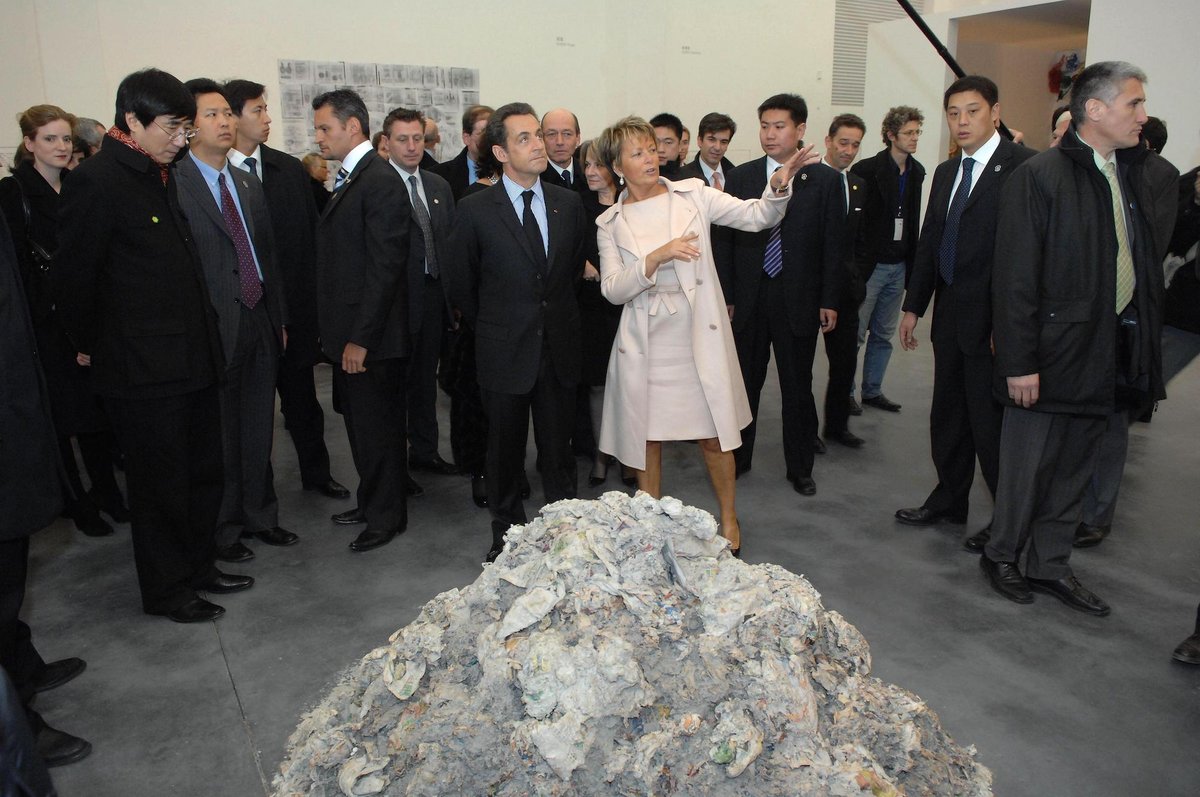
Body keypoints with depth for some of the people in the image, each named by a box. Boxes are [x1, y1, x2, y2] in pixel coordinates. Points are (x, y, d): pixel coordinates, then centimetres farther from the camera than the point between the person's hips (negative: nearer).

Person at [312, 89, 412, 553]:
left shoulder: (380, 181, -15)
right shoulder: (349, 180, 14)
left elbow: (385, 266, -20)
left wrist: (360, 338, -21)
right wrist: (337, 334, 14)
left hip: (370, 338, -9)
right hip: (349, 332, 9)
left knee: (377, 426, 2)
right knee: (361, 423, 18)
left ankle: (387, 517, 17)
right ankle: (371, 501, 33)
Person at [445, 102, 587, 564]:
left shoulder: (569, 204, 3)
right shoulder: (476, 210, -7)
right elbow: (460, 283, 3)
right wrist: (491, 327, 10)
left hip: (558, 349, 2)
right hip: (505, 352, -2)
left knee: (559, 449, 12)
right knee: (505, 451, 12)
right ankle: (506, 536, 29)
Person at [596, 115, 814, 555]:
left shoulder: (692, 194, 1)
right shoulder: (610, 223, 3)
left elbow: (758, 215, -4)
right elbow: (612, 289, -6)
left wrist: (779, 184, -24)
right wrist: (657, 257, -19)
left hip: (699, 335, -1)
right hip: (644, 341, 1)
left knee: (714, 433, 6)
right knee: (646, 437, 10)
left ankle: (729, 518, 28)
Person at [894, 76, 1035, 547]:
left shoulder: (1023, 166, -11)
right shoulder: (945, 172, 15)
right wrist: (913, 306, 15)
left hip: (992, 318, -8)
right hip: (950, 315, 8)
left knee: (991, 423, 1)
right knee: (947, 416, 17)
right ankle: (949, 500, 33)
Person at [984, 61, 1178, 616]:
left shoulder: (1154, 175, 9)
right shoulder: (1038, 176, -11)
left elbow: (1154, 253, 18)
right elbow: (1015, 278, -14)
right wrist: (1019, 362, -16)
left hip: (1114, 351, 6)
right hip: (1053, 351, -6)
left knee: (1074, 466, 15)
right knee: (1028, 462, 7)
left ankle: (1051, 565, 28)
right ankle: (1002, 554, 26)